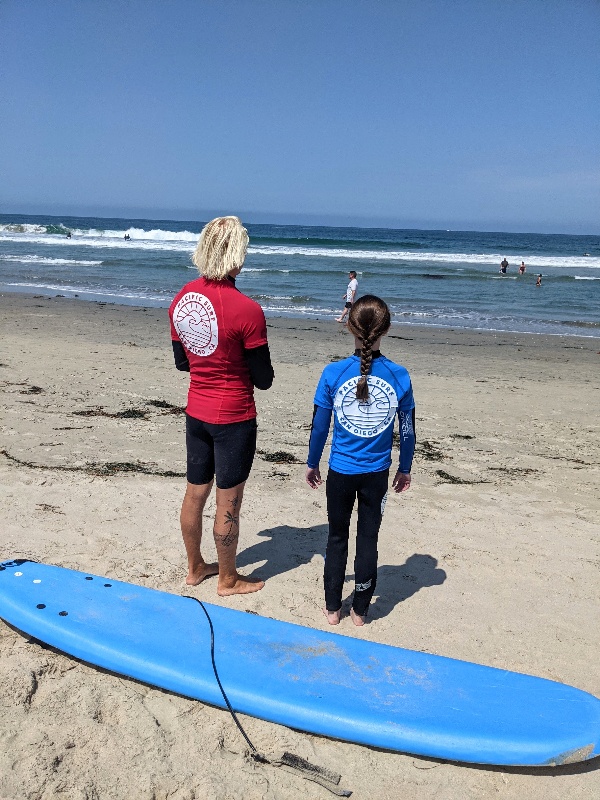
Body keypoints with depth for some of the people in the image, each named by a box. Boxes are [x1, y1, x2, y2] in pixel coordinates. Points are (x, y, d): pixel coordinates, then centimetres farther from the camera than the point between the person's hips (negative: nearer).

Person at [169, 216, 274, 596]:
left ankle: (195, 568, 38)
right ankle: (229, 579, 27)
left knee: (195, 493, 19)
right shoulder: (247, 310, -21)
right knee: (228, 503, 9)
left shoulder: (182, 298, -2)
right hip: (233, 418, -6)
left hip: (196, 412, 6)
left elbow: (181, 361, 9)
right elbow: (264, 379, -13)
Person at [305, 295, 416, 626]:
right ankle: (360, 610, 27)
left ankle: (333, 608, 27)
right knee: (368, 538, 14)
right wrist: (405, 469, 13)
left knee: (337, 537, 16)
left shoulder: (333, 373, -13)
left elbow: (319, 425, -6)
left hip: (340, 471, 0)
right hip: (377, 474, 1)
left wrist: (312, 463, 9)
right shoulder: (399, 376, -10)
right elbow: (408, 430, -2)